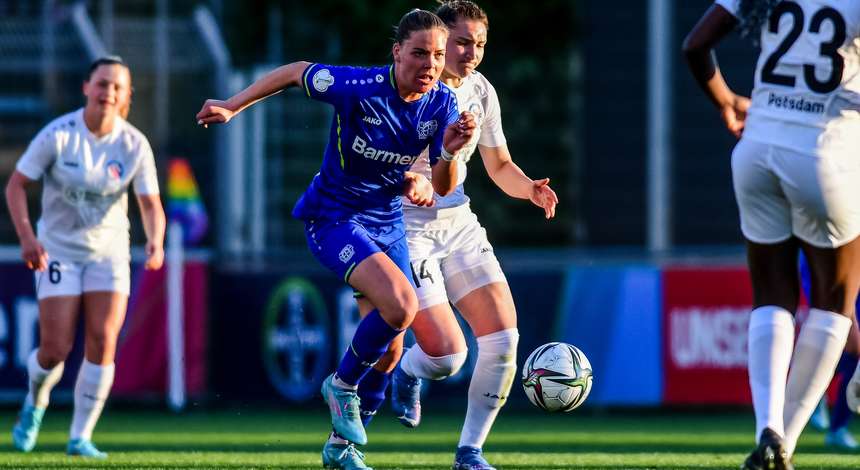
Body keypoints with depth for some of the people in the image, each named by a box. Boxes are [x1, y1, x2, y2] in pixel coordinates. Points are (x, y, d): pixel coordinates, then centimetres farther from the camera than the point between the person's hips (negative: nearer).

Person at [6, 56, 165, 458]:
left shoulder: (135, 145, -9)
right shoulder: (57, 135, -15)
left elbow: (151, 204, -6)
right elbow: (16, 184, -10)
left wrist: (155, 243, -27)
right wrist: (27, 237, -23)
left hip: (108, 251, 2)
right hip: (58, 249, -2)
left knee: (103, 341, -14)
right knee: (55, 349, -8)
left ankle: (80, 437, -2)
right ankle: (35, 402, 28)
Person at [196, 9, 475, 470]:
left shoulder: (442, 105, -9)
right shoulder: (358, 87, -23)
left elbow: (442, 189, -4)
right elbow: (295, 72, -6)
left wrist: (449, 153, -25)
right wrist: (232, 106, -2)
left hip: (386, 221, 6)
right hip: (333, 216, -6)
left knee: (386, 351, 7)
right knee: (400, 306, -28)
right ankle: (342, 386, -3)